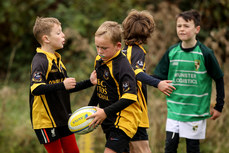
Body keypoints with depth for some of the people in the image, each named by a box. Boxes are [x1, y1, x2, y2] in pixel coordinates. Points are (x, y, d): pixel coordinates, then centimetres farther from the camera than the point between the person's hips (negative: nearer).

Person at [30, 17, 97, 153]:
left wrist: (89, 82, 14)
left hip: (63, 118, 9)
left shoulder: (57, 59, 15)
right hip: (46, 120, -9)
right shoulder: (40, 61, -16)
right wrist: (62, 85, -37)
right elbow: (35, 89, -31)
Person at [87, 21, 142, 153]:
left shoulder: (123, 67, -21)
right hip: (109, 122, 9)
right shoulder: (99, 61, 6)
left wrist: (106, 112, -29)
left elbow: (130, 97, -27)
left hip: (123, 121, -9)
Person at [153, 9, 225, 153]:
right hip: (174, 109, 3)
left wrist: (219, 106, 0)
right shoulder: (172, 52, 1)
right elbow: (160, 77, 9)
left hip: (196, 110, -3)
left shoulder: (205, 53, -9)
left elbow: (219, 80, -1)